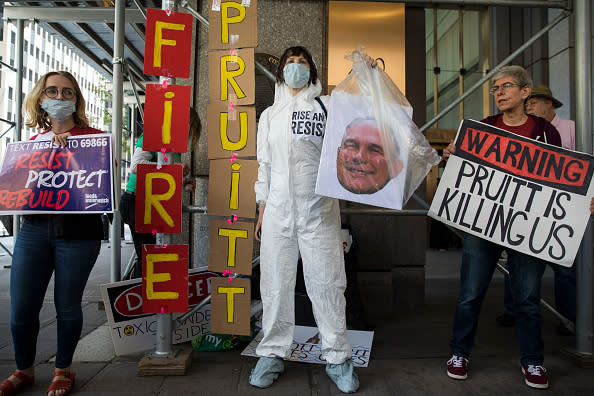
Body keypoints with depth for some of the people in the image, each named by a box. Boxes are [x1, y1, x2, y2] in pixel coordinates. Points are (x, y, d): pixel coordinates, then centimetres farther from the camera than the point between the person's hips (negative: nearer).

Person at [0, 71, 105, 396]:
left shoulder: (94, 137, 2)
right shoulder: (35, 141, 15)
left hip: (78, 232, -4)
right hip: (34, 229, 4)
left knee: (67, 305, 5)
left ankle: (63, 369, 28)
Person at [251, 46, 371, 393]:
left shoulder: (326, 106, 12)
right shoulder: (270, 114, 20)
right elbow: (265, 163, 18)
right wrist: (262, 206, 13)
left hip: (318, 209, -2)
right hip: (278, 209, 3)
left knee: (326, 282, 0)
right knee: (276, 282, 5)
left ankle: (338, 357, 14)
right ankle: (273, 354, 20)